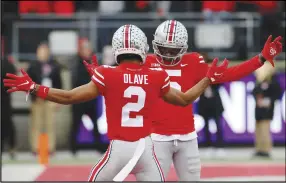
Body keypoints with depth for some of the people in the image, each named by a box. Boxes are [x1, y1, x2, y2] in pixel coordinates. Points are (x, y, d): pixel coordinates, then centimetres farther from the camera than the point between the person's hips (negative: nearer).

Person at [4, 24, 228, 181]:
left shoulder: (107, 76, -6)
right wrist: (209, 78, 30)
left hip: (118, 148, -2)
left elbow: (69, 97, -5)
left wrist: (31, 87, 3)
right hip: (145, 147, 2)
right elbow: (185, 99, 16)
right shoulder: (156, 77, 2)